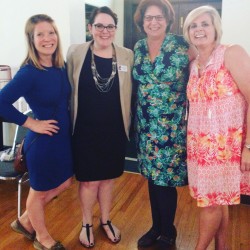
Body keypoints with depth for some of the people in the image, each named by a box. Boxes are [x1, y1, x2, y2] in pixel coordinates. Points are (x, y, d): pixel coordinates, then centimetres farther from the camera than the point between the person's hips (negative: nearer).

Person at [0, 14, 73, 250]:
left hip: (63, 137, 8)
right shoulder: (29, 72, -21)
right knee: (39, 191, 14)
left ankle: (25, 221, 44)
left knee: (63, 184, 24)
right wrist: (31, 123, -20)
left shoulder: (60, 67, 0)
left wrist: (66, 127, 5)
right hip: (43, 141, -8)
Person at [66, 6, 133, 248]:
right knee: (89, 181, 7)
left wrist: (127, 123, 6)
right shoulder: (75, 53, -5)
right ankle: (87, 223, 33)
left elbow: (128, 93, 6)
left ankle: (105, 221, 39)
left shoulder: (127, 56, -1)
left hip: (115, 130, 2)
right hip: (85, 130, -2)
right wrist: (68, 122, 2)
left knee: (108, 178, 16)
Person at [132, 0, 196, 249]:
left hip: (172, 125, -5)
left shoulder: (181, 45, -10)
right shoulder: (138, 47, 6)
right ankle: (156, 227, 35)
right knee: (152, 177, 14)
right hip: (146, 125, 5)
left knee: (165, 180, 2)